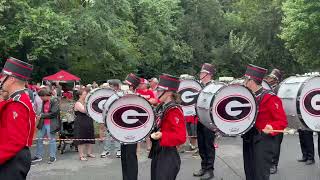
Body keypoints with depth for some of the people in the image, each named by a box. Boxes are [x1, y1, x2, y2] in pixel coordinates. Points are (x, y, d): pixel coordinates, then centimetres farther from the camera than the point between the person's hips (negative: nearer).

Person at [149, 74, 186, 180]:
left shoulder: (174, 110, -18)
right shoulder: (161, 107, 8)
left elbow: (181, 137, -23)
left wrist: (162, 136, -33)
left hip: (168, 156, -9)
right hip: (157, 153, 9)